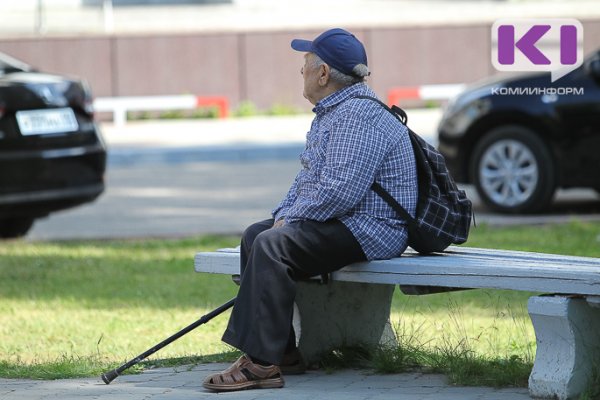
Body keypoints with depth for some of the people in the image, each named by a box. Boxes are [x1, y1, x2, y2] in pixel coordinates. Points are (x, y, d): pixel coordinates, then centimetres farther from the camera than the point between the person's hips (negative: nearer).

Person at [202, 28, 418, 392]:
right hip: (342, 225, 11)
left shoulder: (359, 115, -19)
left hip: (368, 231, -11)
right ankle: (282, 351, 4)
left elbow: (340, 192, -27)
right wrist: (284, 214, 6)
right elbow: (308, 177, 25)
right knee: (255, 235, 7)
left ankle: (261, 363, -26)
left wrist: (290, 219, -15)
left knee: (272, 245, -25)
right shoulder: (329, 112, 18)